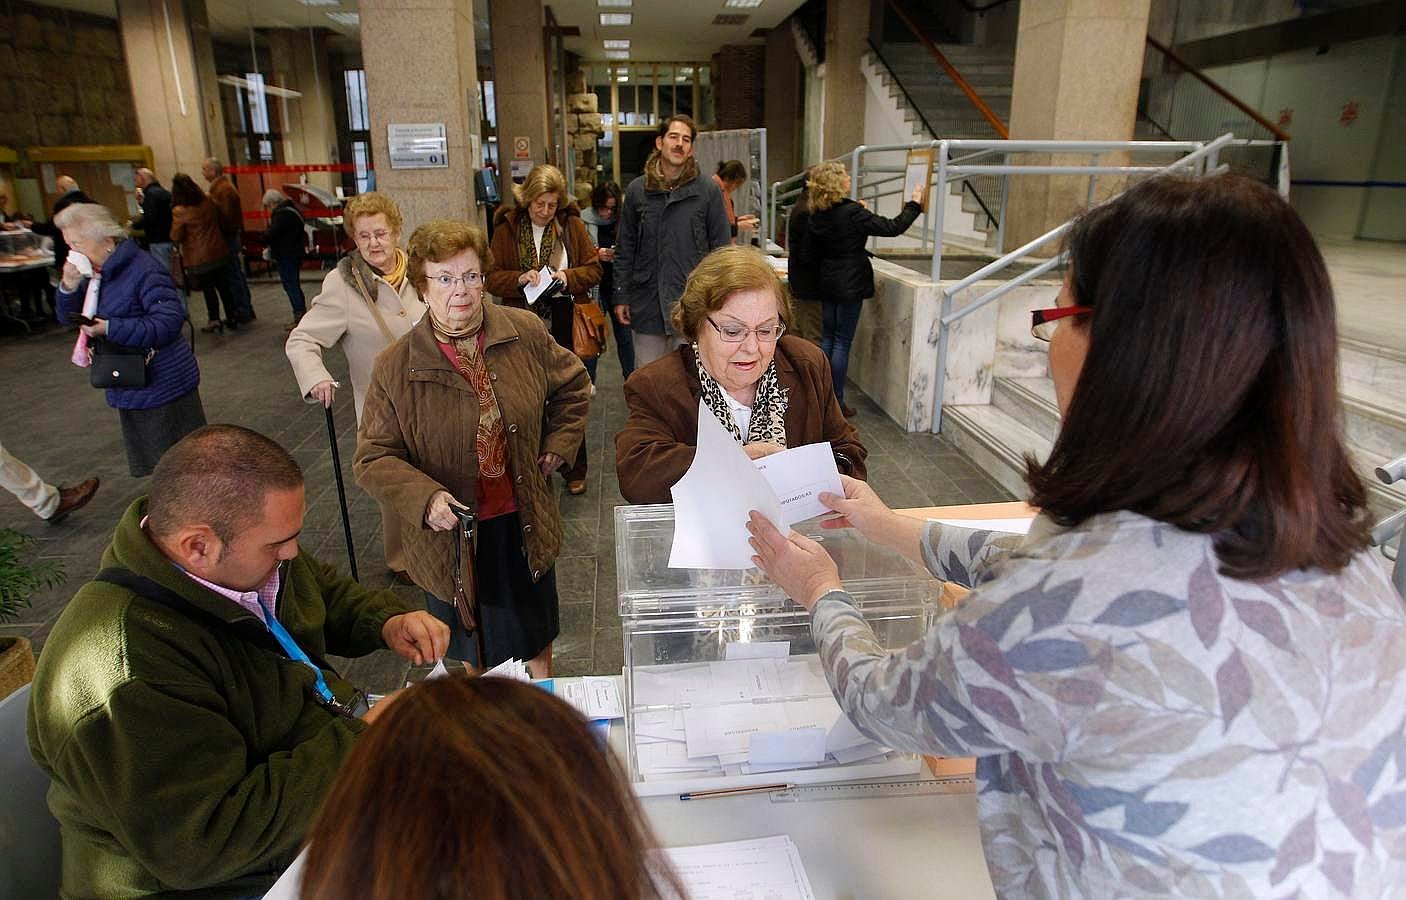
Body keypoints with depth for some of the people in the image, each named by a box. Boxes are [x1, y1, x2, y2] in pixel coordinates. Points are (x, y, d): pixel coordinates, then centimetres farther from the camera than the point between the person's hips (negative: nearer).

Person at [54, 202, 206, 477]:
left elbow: (168, 323, -28)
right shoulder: (95, 274, 8)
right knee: (153, 464, 20)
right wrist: (69, 286, -7)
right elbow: (69, 318, 12)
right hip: (130, 389, 9)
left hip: (164, 385, -9)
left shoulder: (144, 271, -19)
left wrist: (110, 329, -28)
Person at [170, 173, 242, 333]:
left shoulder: (179, 211, -15)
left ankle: (214, 320, 9)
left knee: (208, 289, 6)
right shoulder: (208, 202, -2)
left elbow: (176, 237, -8)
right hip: (219, 252, 4)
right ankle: (232, 318, 17)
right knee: (224, 286, 12)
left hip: (198, 258, -4)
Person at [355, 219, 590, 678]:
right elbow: (373, 458, -11)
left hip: (524, 523, 3)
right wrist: (425, 498, -27)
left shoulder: (525, 332, -7)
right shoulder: (394, 368, -13)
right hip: (451, 537, -2)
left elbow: (572, 384, 11)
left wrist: (557, 446, 4)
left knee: (535, 640, 24)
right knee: (468, 661, 18)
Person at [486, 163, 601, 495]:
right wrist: (520, 278, -18)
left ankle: (575, 470, 18)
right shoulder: (507, 228, 2)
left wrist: (569, 277, -15)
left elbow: (594, 269, 4)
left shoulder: (572, 224, 3)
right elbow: (493, 278, 0)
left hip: (566, 322, 0)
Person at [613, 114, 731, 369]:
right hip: (647, 303, 2)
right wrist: (621, 296, 4)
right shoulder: (637, 191, 6)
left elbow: (721, 249, 1)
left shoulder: (708, 191, 0)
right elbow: (624, 250, 9)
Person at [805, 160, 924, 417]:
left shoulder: (818, 215, 2)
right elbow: (892, 228, -15)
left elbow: (813, 250, 11)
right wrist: (914, 204, -2)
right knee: (842, 341, 0)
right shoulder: (853, 213, -19)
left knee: (828, 337, 14)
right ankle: (836, 402, 6)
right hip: (850, 284, -7)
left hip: (828, 283, 7)